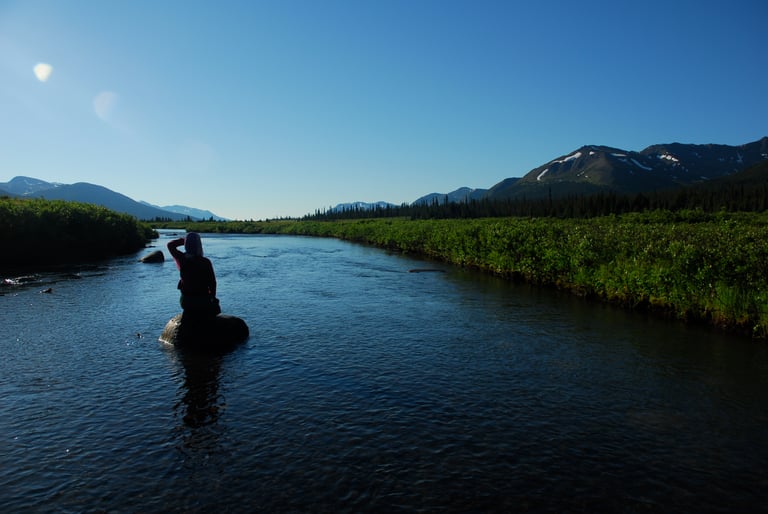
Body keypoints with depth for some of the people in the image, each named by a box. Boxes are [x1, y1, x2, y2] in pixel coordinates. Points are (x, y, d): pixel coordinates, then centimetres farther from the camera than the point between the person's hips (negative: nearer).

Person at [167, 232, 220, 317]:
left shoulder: (181, 259, -9)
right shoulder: (205, 262, -20)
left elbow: (170, 245, 12)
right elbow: (212, 282, -12)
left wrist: (185, 239, 4)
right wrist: (212, 296, 4)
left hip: (185, 301, 4)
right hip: (202, 300, -4)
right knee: (215, 308, 27)